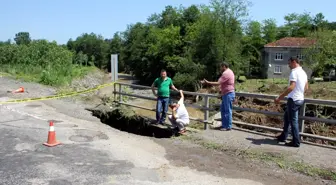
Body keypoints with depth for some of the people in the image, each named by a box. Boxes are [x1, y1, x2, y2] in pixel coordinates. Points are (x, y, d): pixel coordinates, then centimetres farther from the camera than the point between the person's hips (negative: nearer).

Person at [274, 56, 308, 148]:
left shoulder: (294, 72, -16)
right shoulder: (303, 73, 14)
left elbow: (291, 87, -26)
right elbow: (306, 88, 20)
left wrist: (280, 97, -25)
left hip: (293, 100, -9)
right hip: (300, 99, 9)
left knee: (293, 121, -1)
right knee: (286, 117, 19)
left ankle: (296, 142, 6)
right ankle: (283, 137, 26)